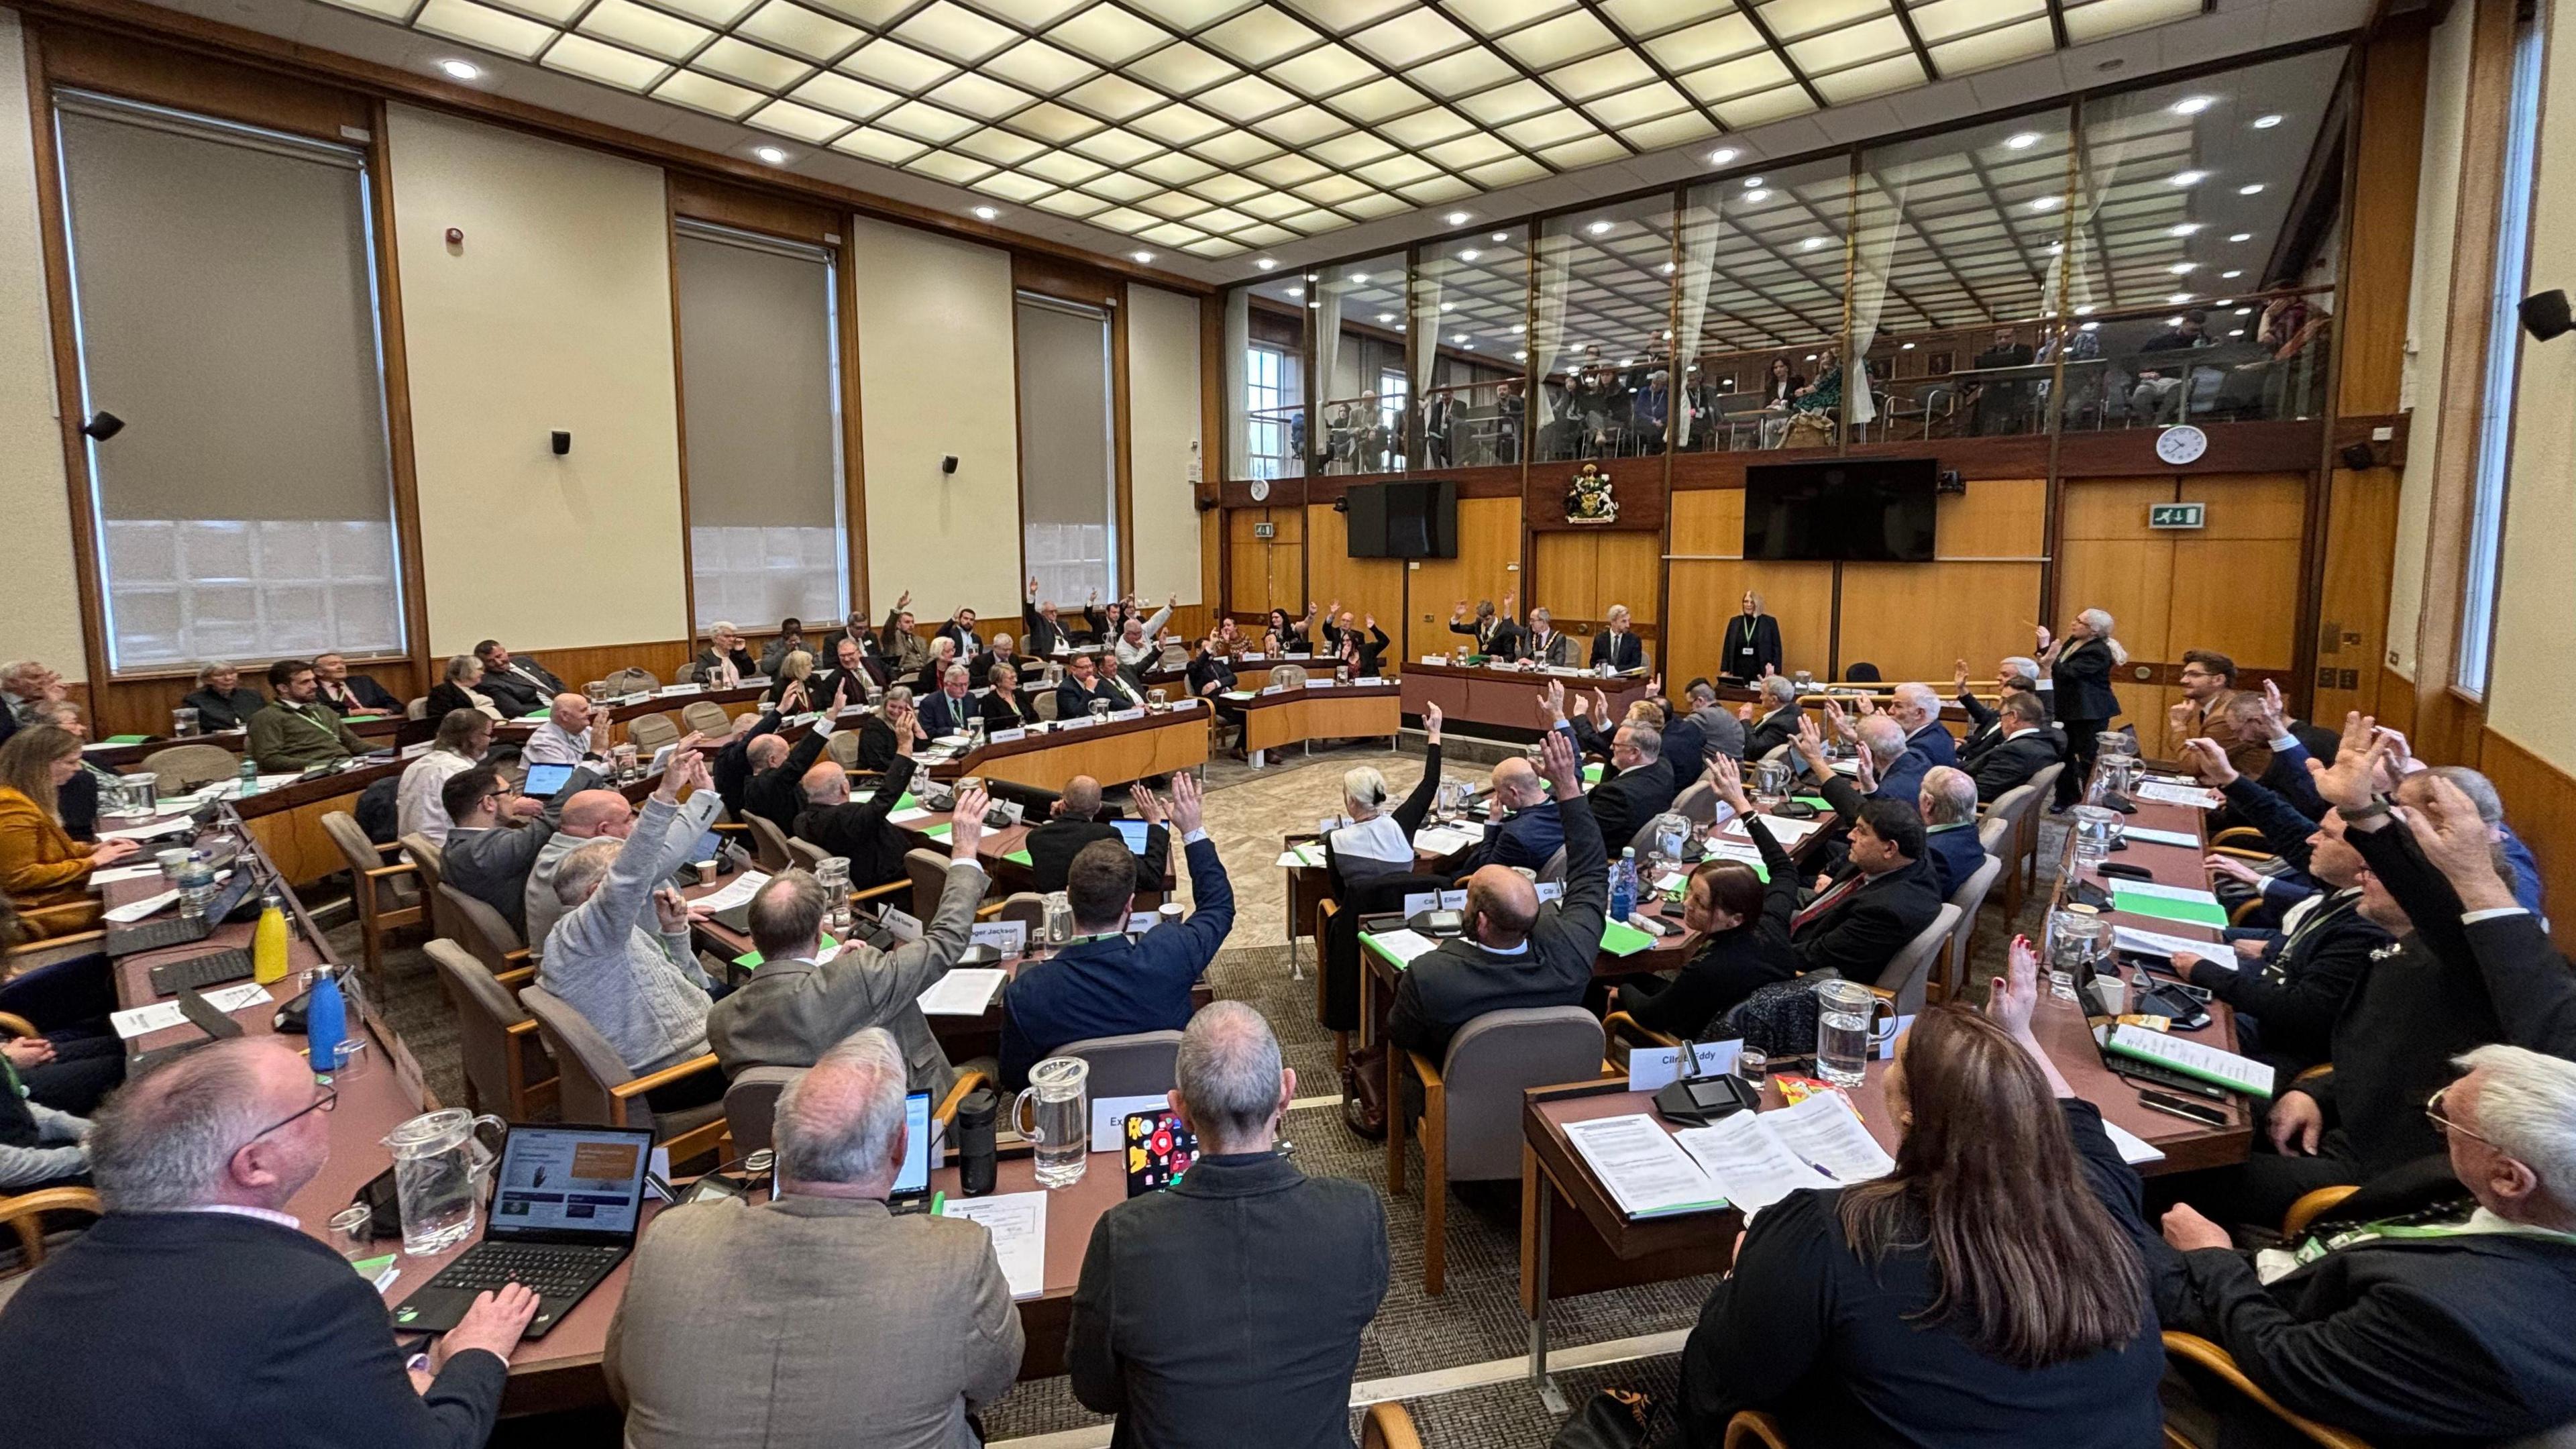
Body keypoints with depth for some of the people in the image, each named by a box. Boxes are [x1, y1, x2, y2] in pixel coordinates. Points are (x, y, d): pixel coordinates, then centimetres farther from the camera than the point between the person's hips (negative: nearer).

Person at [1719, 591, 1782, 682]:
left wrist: (1775, 673, -5)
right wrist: (1725, 671, 4)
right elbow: (1727, 647, 10)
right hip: (1738, 673, 2)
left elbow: (1776, 648, 1)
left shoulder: (1770, 622, 2)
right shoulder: (1734, 622, 8)